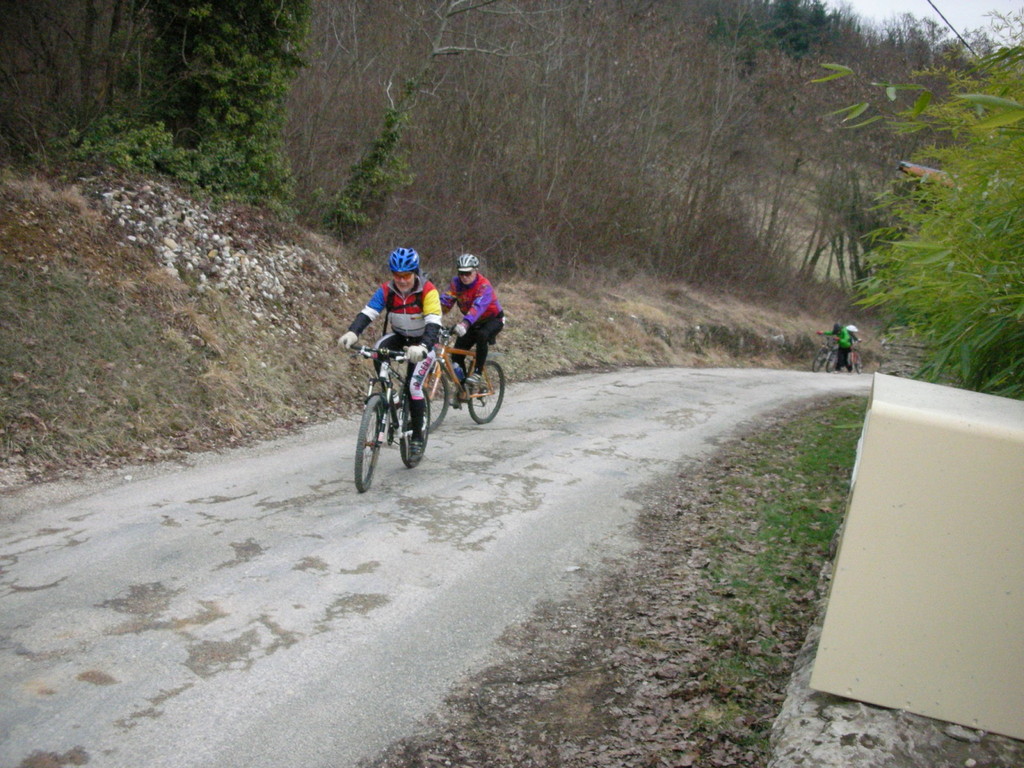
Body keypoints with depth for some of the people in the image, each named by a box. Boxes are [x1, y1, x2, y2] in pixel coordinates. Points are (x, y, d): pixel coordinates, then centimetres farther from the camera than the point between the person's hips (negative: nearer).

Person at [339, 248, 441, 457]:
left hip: (423, 342, -3)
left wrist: (423, 347, -55)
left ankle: (417, 436, 0)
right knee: (378, 350, -30)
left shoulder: (428, 291, -25)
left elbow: (433, 324, -36)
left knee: (413, 386, -16)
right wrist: (352, 332, -45)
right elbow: (367, 313, -25)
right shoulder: (386, 290, -15)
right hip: (399, 336, 3)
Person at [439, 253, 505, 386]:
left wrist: (464, 323, -61)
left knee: (481, 335, -38)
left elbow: (478, 306, -45)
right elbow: (445, 301, -22)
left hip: (493, 319, -5)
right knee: (456, 355, -6)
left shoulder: (484, 285, -29)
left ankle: (477, 373, -24)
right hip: (474, 322, 6)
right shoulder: (456, 283, -13)